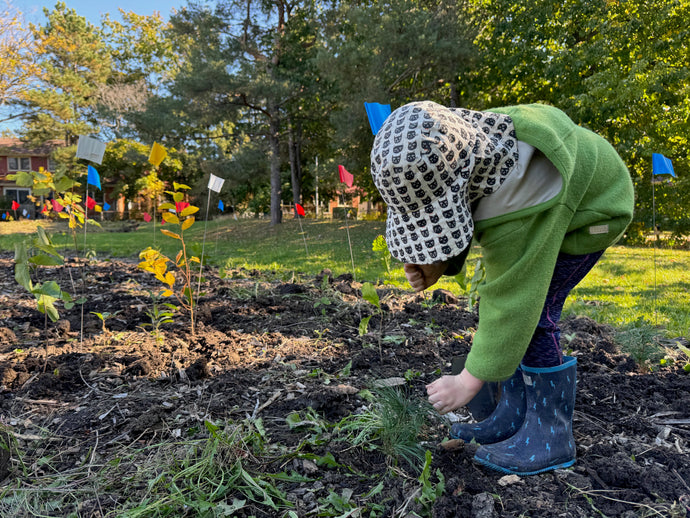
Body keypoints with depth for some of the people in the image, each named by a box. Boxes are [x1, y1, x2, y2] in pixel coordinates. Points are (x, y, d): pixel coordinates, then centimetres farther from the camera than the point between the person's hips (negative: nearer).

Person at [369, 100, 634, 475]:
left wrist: (469, 381, -29)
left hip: (591, 208, -8)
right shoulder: (448, 154, -22)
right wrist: (435, 264, -29)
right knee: (490, 306, -1)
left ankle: (552, 435, -4)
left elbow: (511, 302, -35)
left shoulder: (514, 217, -43)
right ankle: (513, 418, 10)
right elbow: (455, 224, -8)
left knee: (530, 312, -19)